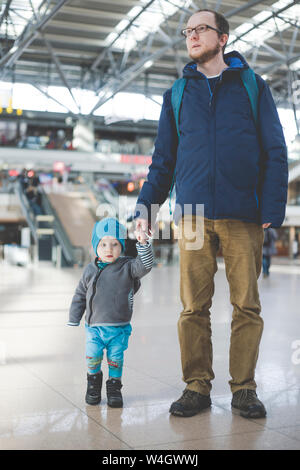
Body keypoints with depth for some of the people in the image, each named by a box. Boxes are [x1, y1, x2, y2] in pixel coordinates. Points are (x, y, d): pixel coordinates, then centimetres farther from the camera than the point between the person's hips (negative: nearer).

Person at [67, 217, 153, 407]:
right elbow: (80, 297, 12)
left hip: (119, 327, -1)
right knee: (93, 356, -6)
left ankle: (114, 386, 24)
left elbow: (144, 265, -21)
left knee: (115, 358, 1)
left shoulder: (127, 267, -1)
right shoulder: (90, 271, 5)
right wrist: (73, 321, 11)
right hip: (94, 326, 1)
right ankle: (94, 380, 22)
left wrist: (143, 243, -33)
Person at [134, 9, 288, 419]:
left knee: (246, 305, 2)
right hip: (193, 216, 2)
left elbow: (275, 151, 5)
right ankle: (197, 387, 12)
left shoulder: (252, 86, 10)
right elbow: (164, 158, 18)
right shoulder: (178, 95, 17)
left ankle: (244, 389, 13)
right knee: (193, 307, 1)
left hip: (243, 215, -1)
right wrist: (146, 206, 7)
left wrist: (272, 208, -7)